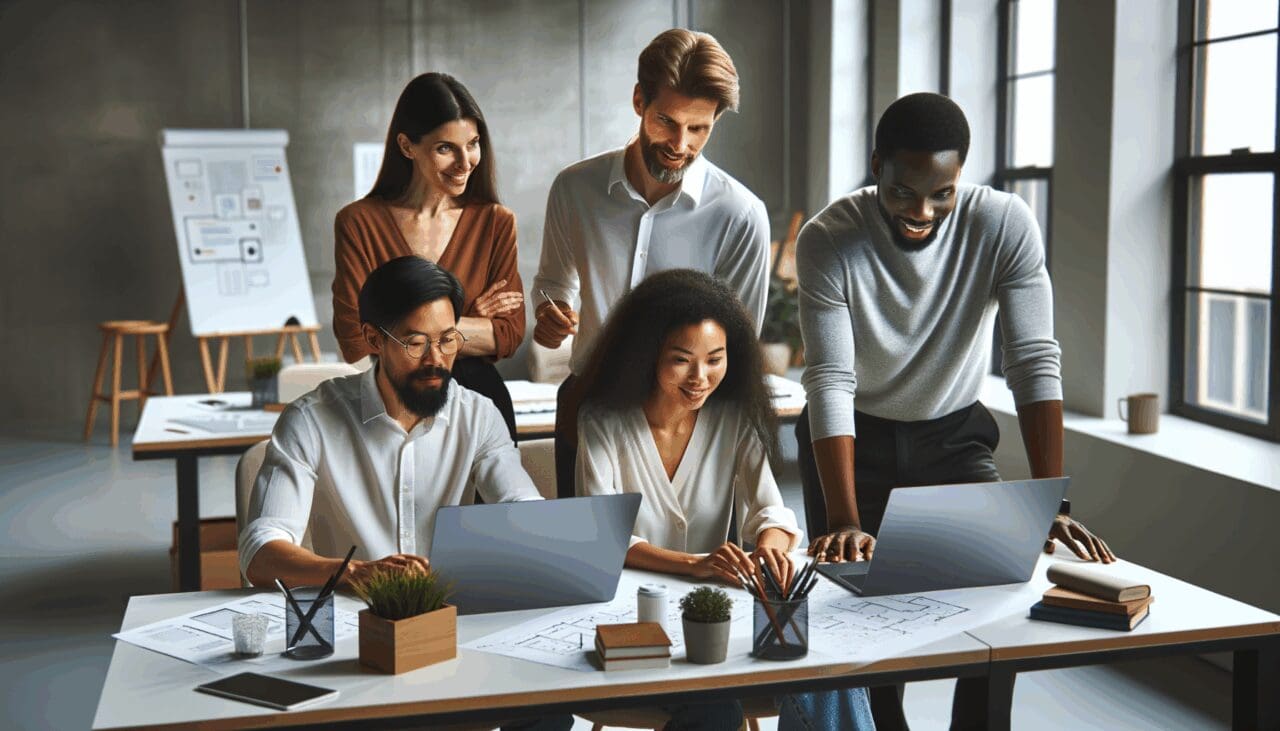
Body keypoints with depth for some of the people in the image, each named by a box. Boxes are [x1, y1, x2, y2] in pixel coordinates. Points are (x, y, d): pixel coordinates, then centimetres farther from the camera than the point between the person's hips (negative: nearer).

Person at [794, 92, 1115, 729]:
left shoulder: (1005, 225, -21)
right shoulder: (827, 241, -23)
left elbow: (1034, 364, -24)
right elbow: (830, 382, -28)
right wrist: (843, 520, -37)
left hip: (954, 435, 1)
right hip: (855, 438, -1)